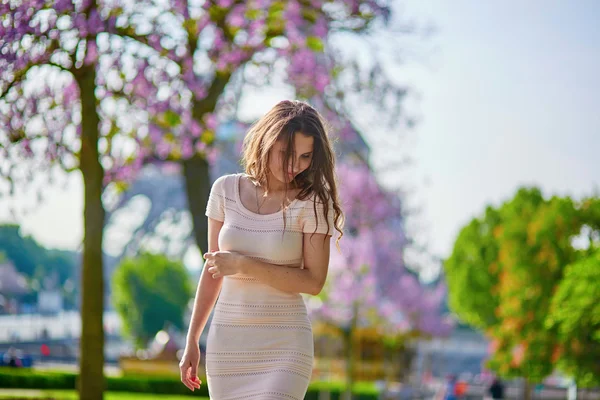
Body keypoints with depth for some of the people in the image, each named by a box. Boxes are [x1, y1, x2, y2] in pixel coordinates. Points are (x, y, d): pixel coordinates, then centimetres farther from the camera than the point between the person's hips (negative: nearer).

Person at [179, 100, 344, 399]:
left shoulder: (312, 203, -7)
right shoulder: (226, 190, 2)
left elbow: (314, 281, -11)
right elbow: (212, 270, 10)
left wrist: (244, 265, -17)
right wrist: (192, 342, 11)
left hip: (284, 344, -3)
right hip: (226, 341, 4)